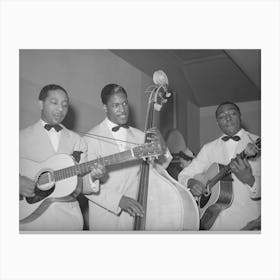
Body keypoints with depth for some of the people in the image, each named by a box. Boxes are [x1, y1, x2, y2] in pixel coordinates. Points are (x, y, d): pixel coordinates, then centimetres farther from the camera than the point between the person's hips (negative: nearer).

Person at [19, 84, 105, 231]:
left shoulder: (77, 140, 6)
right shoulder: (22, 136, 0)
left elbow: (80, 186, 4)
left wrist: (93, 178, -14)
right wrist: (19, 182, -19)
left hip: (69, 214, 2)